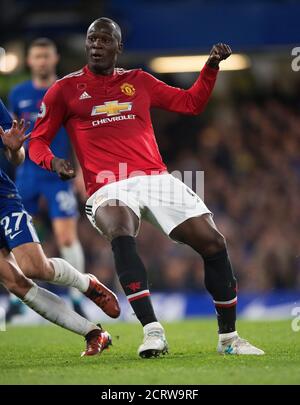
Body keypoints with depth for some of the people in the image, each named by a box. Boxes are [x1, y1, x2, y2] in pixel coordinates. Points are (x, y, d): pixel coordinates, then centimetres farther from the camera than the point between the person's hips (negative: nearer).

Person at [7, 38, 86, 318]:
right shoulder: (18, 94, 7)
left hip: (59, 175, -3)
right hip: (26, 172, 3)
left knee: (67, 237, -9)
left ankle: (76, 300, 1)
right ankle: (16, 298, 11)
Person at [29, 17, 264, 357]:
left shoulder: (139, 81, 19)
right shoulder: (65, 89, 11)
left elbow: (191, 103, 25)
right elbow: (37, 141, 12)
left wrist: (211, 66, 12)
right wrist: (52, 161, -9)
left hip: (155, 179, 4)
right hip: (109, 187, -4)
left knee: (213, 242, -6)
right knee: (120, 232, -38)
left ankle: (228, 338, 10)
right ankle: (152, 331, -39)